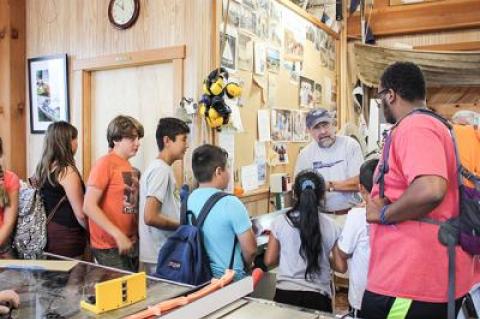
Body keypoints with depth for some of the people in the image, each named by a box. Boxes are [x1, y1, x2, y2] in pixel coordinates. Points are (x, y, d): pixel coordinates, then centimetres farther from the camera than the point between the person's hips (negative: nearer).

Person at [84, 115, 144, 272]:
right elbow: (89, 206, -17)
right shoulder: (105, 163, -12)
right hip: (110, 247, -7)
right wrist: (118, 235, -20)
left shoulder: (129, 167, 7)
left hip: (131, 244, 7)